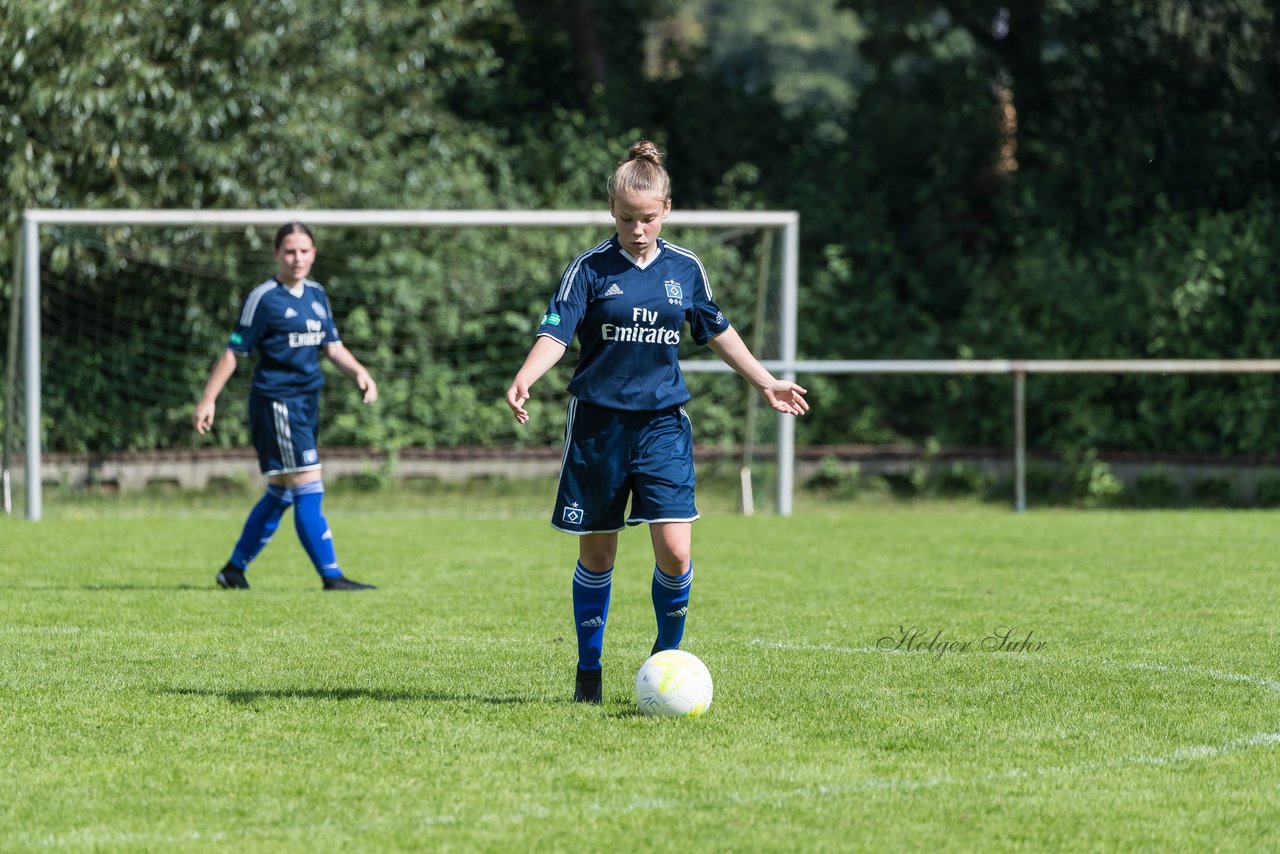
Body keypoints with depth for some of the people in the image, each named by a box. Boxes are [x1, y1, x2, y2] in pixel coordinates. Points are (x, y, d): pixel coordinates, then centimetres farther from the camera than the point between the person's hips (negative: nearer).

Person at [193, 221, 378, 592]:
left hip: (306, 401, 8)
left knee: (281, 493, 13)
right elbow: (234, 352, -7)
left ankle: (234, 570, 23)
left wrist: (359, 372, -1)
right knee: (309, 489, -11)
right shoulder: (264, 298, -8)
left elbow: (332, 346, 18)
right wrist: (208, 399, -9)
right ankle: (331, 576, -10)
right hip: (276, 401, -8)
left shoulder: (317, 295, 13)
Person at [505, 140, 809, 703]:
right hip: (598, 420, -1)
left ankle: (669, 653, 13)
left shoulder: (685, 269, 5)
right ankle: (589, 668, 21)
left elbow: (718, 334, 20)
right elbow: (555, 333, -14)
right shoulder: (590, 269, -5)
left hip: (662, 422, 2)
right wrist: (523, 381, -33)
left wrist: (766, 383, 25)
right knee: (596, 553, 6)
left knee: (675, 551, -11)